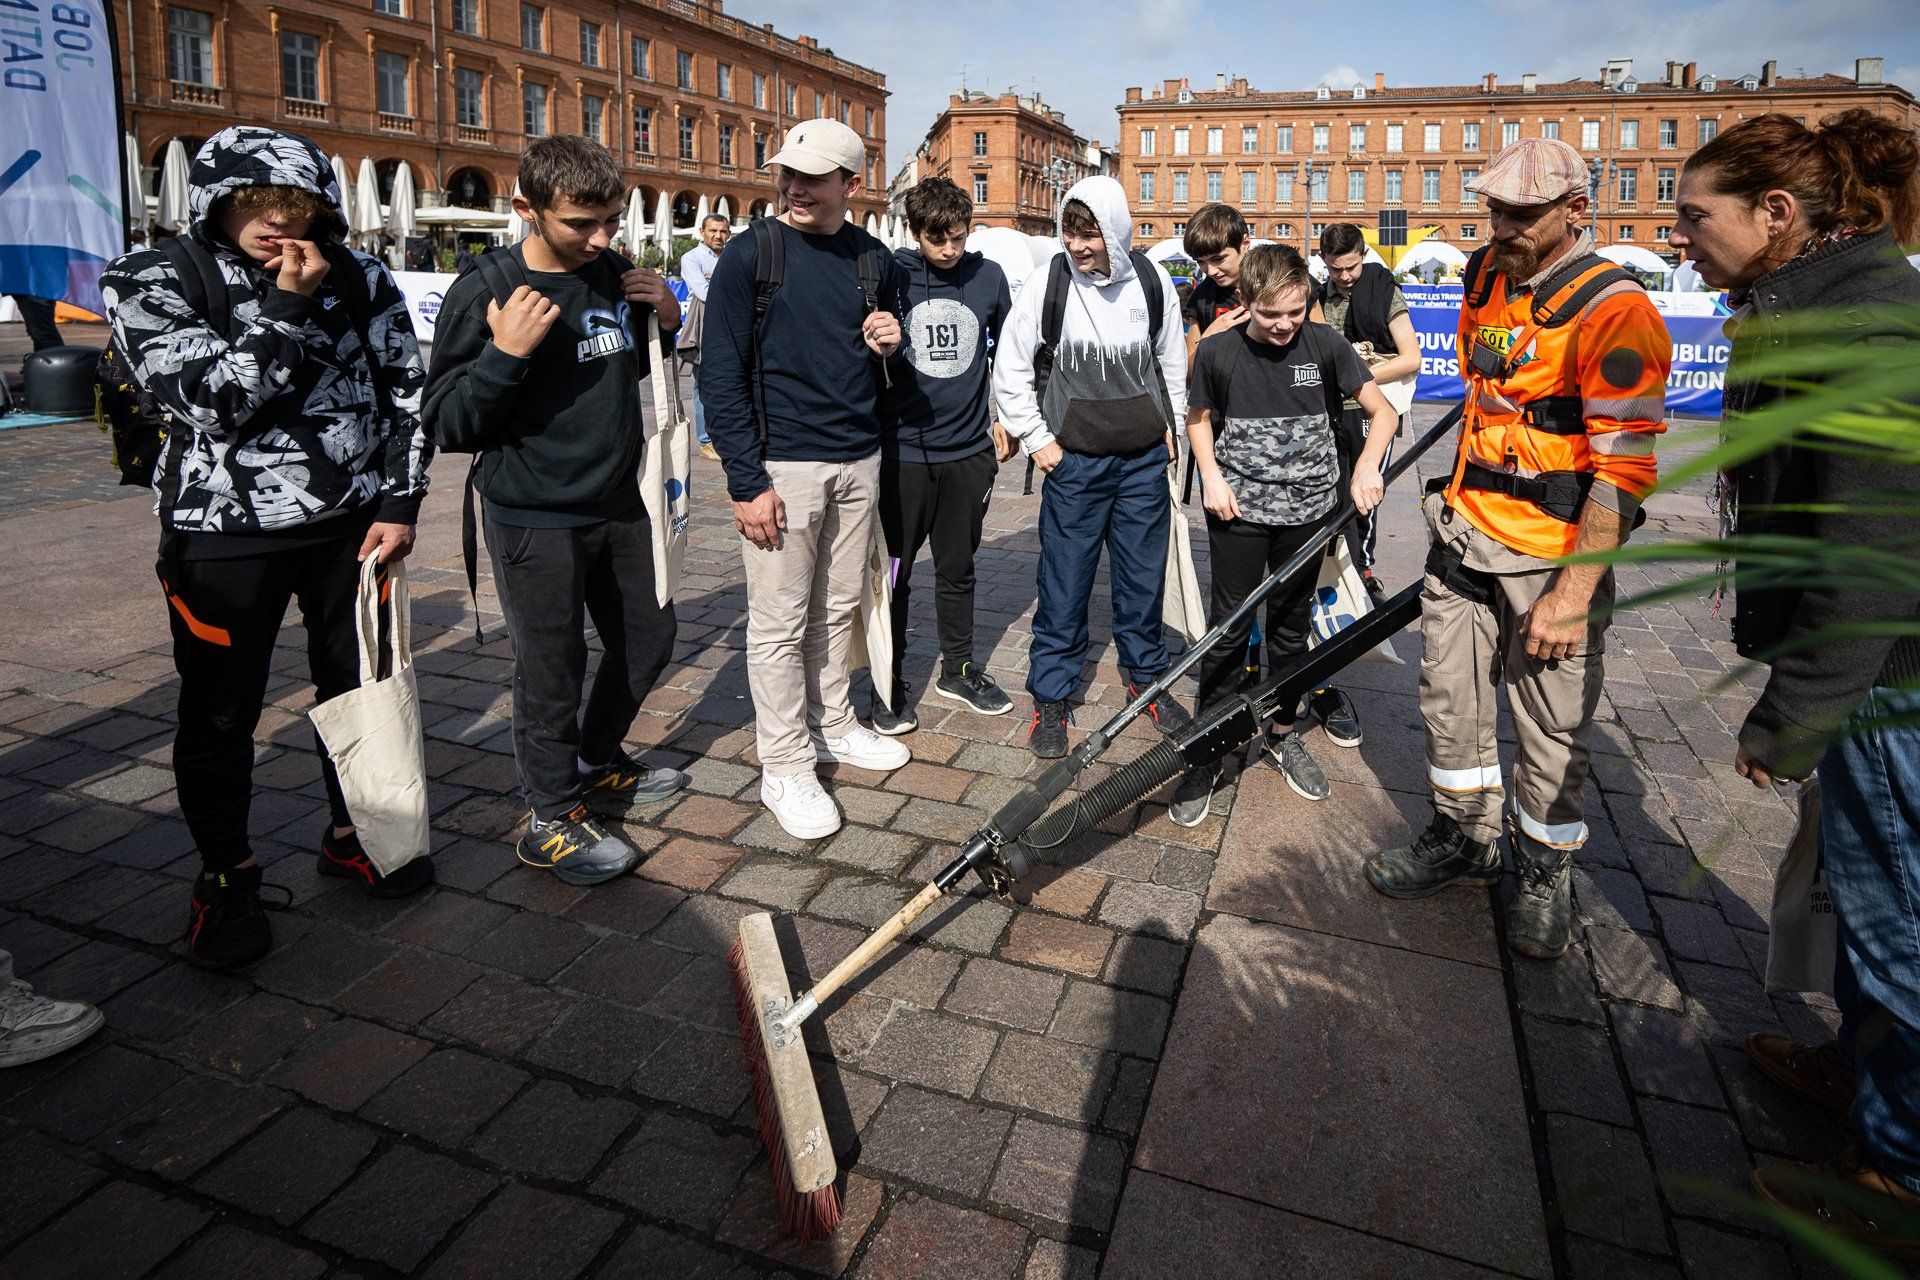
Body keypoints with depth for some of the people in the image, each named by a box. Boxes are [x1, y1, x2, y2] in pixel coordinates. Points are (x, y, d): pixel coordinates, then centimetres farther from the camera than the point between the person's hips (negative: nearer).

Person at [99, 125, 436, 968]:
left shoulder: (357, 278, 3)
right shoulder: (151, 283, -4)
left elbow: (405, 393, 6)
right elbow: (212, 402, -16)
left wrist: (399, 504, -1)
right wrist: (287, 306, -20)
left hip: (352, 525, 3)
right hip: (225, 532, -2)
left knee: (358, 686, 13)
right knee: (219, 713, 6)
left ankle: (352, 835, 35)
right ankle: (226, 876, 26)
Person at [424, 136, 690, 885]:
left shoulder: (614, 276, 4)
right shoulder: (484, 294, -14)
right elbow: (448, 426, -13)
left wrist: (667, 322, -1)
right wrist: (504, 353, -28)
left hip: (618, 505, 7)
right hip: (535, 520, -6)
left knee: (648, 639, 17)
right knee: (552, 669, 2)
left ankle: (599, 767, 38)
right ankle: (553, 818, 21)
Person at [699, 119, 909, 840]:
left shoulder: (875, 261, 9)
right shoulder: (749, 256, -6)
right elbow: (719, 374, -8)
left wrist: (890, 344, -4)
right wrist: (747, 481, -14)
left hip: (858, 462, 5)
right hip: (782, 465, -5)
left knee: (838, 607, 14)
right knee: (779, 622, -1)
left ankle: (831, 726, 31)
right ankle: (786, 767, 10)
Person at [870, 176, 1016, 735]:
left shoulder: (988, 276, 4)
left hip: (969, 450, 3)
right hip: (902, 450, -2)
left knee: (957, 569, 14)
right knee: (894, 572, 4)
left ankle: (958, 669, 30)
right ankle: (890, 683, 17)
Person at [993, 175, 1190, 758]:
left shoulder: (1153, 283, 1)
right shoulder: (1045, 283, -6)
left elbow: (1172, 360, 17)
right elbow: (1010, 371, 1)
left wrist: (1173, 425, 15)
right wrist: (1036, 439, -2)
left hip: (1145, 459, 3)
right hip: (1074, 461, -2)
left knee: (1144, 575, 12)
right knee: (1064, 581, 0)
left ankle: (1147, 677, 31)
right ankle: (1050, 697, 14)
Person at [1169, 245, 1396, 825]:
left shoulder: (1324, 345, -5)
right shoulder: (1218, 351, -6)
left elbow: (1383, 410, 0)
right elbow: (1199, 417, 10)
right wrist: (1211, 476, -6)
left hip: (1307, 510, 2)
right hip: (1238, 509, -2)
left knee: (1292, 626, 13)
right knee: (1229, 627, 1)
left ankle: (1284, 736, 31)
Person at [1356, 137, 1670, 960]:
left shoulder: (1613, 311, -16)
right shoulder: (1486, 278, 8)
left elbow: (1624, 469, -19)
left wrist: (1573, 592, -22)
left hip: (1554, 554, -6)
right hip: (1465, 533, 7)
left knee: (1552, 730, 5)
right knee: (1449, 697, 14)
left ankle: (1544, 875, 27)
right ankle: (1463, 840, 34)